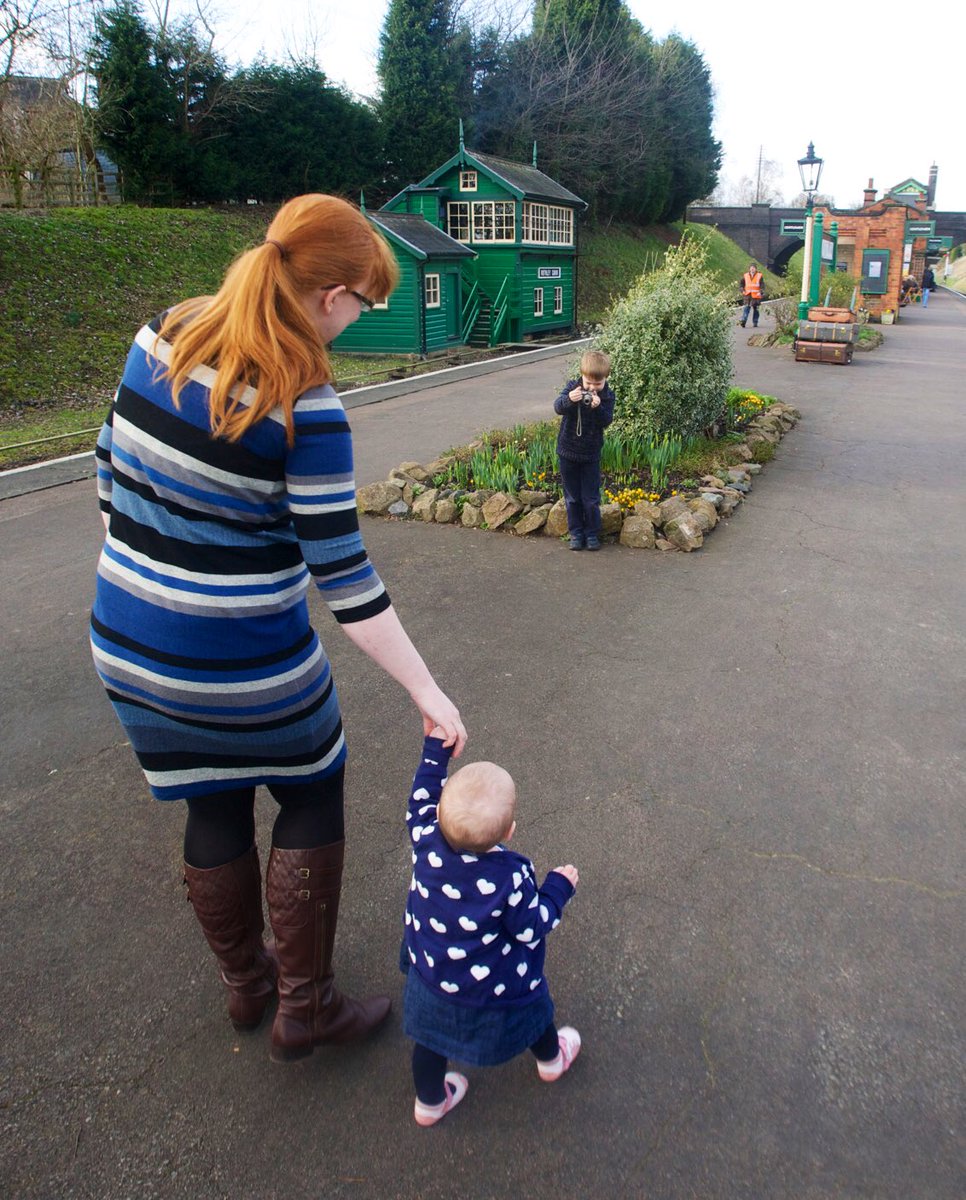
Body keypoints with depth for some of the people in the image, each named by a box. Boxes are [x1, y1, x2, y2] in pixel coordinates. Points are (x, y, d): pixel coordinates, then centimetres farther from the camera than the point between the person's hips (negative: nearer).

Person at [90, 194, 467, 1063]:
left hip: (128, 642, 7)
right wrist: (429, 693, -13)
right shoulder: (304, 407, -22)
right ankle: (306, 1008, 31)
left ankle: (244, 982, 46)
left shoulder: (160, 340, -2)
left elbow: (112, 478, 7)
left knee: (212, 807, 24)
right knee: (311, 798, 18)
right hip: (242, 663, -6)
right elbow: (342, 574, -21)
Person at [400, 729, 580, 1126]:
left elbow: (421, 800, -8)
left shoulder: (427, 842, -29)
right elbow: (532, 928, -20)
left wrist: (435, 748, 0)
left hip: (430, 976, 3)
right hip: (498, 991, -2)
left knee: (433, 1039, 27)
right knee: (533, 1011, 30)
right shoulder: (511, 880, -38)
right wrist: (559, 887, -6)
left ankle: (429, 1102, 51)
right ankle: (551, 1059, 58)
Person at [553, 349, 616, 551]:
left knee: (591, 498, 5)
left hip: (591, 454, -1)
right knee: (572, 497, 10)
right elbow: (557, 407, -22)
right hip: (568, 451, 1)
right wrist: (569, 399, -43)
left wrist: (598, 407, -34)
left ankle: (592, 534, 19)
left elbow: (606, 421, -16)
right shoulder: (572, 387, -8)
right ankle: (576, 533, 21)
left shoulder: (607, 396, -6)